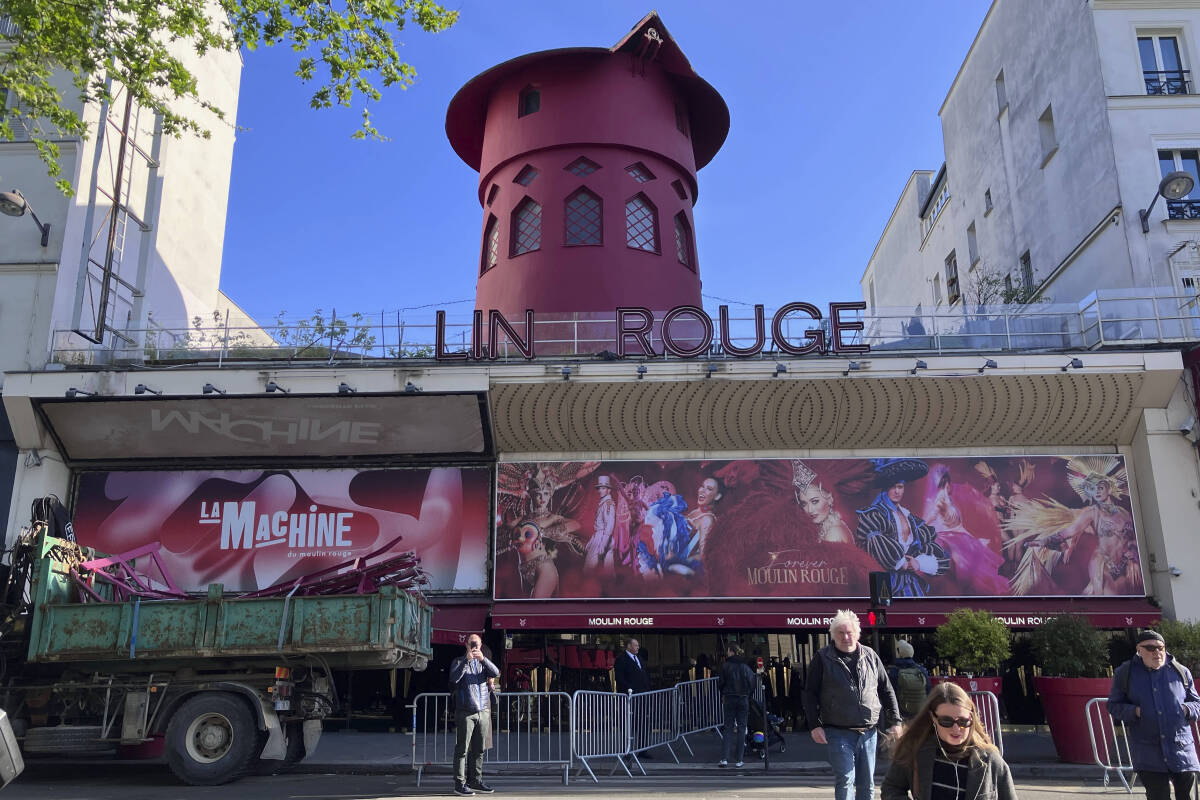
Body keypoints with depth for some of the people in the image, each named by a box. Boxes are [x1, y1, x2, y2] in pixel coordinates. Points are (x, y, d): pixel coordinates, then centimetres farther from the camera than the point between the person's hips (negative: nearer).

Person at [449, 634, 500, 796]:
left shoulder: (484, 662, 15)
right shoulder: (459, 662, 6)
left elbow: (496, 673, -4)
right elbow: (454, 678, -13)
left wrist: (483, 659, -18)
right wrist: (467, 660, -20)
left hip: (483, 711, 4)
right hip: (465, 712, -4)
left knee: (478, 750, 9)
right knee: (462, 749, -4)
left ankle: (475, 781, 18)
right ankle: (460, 784, -1)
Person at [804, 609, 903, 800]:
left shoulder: (870, 656, 8)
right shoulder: (823, 658, -1)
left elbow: (886, 690, 14)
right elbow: (810, 693, -1)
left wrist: (895, 721, 9)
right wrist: (815, 725, -9)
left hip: (868, 732, 4)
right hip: (839, 732, -3)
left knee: (867, 783, 10)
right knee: (845, 779, -8)